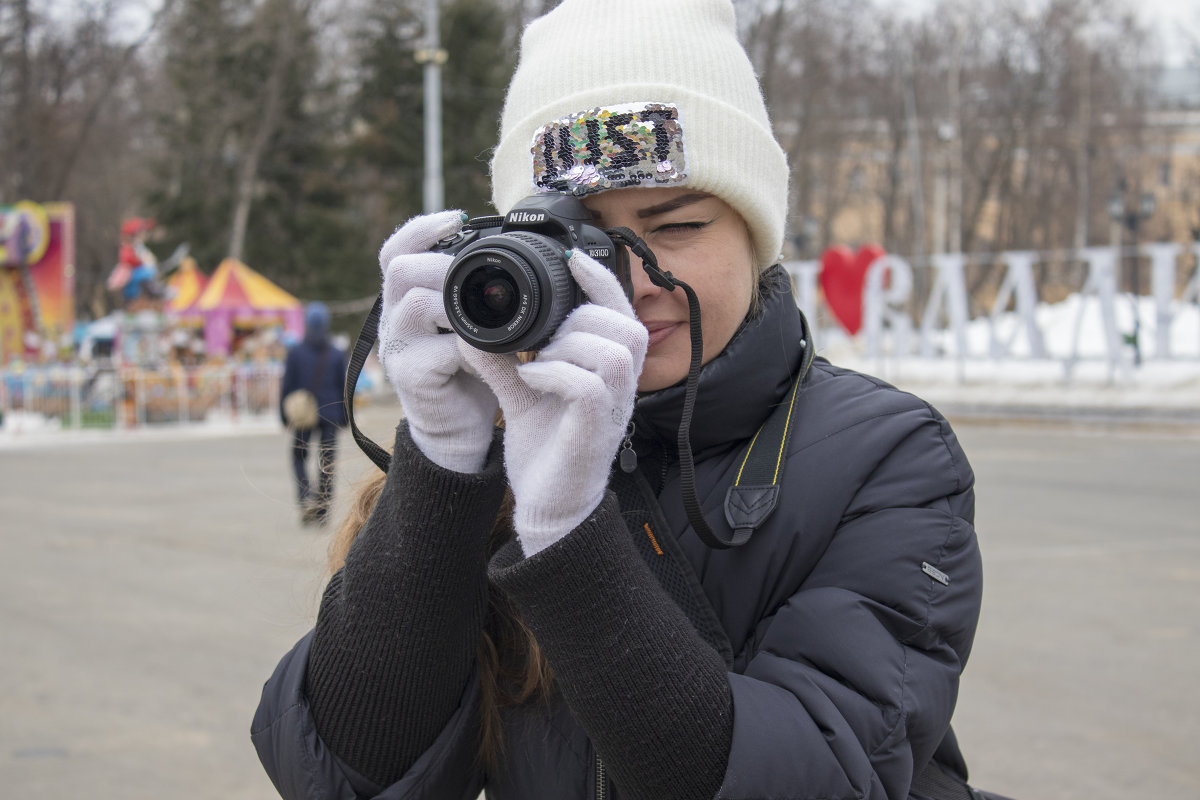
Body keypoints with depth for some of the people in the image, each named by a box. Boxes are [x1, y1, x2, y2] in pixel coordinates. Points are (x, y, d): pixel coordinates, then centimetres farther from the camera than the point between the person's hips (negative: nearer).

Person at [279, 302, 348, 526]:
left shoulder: (295, 352, -5)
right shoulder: (337, 354, 0)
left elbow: (287, 385, -3)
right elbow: (343, 387, 3)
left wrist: (285, 415, 4)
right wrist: (344, 417, 10)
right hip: (330, 415, 1)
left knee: (299, 457, 11)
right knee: (326, 462, 6)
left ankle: (306, 498, -12)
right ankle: (322, 510, 6)